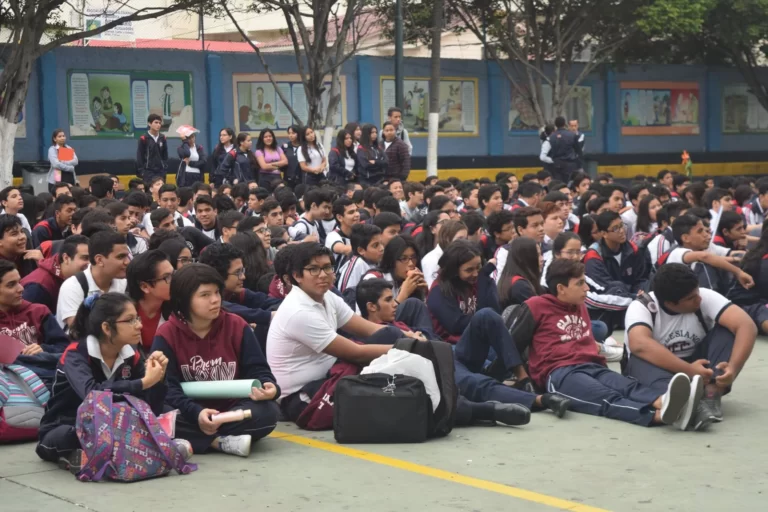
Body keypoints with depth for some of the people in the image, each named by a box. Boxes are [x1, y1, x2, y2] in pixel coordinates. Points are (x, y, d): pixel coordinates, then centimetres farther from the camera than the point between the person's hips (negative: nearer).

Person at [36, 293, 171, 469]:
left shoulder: (132, 357, -3)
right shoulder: (76, 354, -18)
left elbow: (151, 410, -7)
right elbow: (91, 394, -40)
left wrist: (158, 379, -24)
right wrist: (143, 383, -39)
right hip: (64, 432, -6)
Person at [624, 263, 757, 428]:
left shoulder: (705, 298, -13)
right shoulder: (642, 307, -19)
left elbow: (747, 326, -24)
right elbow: (639, 345, -39)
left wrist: (733, 368, -40)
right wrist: (689, 370, -44)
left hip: (699, 372, 2)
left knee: (726, 331, -20)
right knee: (642, 359, -36)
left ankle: (711, 398, -37)